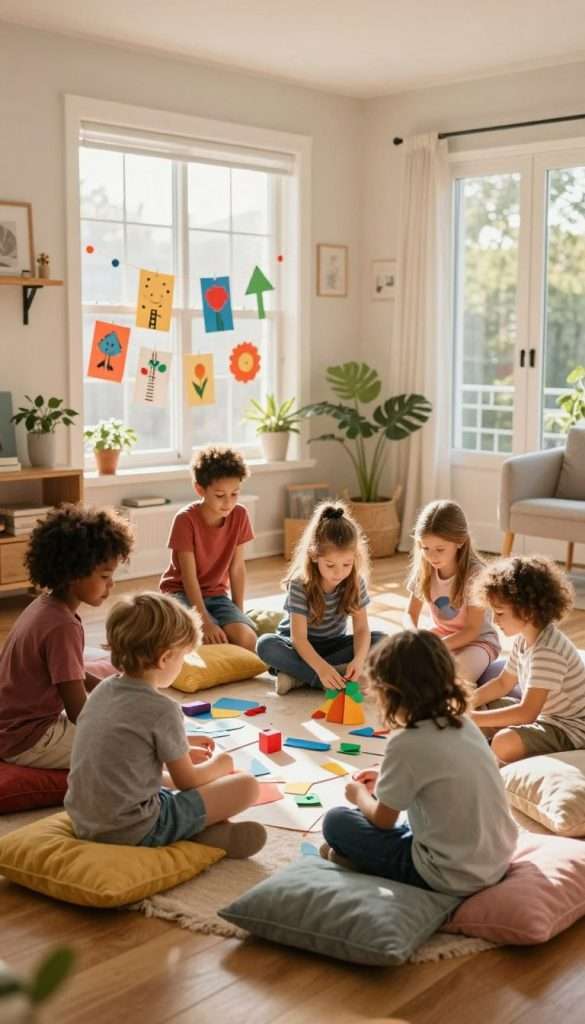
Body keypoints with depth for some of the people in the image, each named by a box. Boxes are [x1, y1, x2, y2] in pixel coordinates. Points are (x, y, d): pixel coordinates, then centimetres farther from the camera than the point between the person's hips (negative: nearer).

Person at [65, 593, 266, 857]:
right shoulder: (162, 710, -17)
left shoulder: (103, 690, 5)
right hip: (134, 831, -7)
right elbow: (187, 781, -4)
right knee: (246, 785, -5)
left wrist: (181, 749, 23)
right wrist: (219, 764, 15)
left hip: (84, 823, 8)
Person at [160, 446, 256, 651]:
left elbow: (237, 567, -1)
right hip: (181, 593, -4)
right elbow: (189, 576, -23)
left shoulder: (239, 516, -9)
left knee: (246, 639, -25)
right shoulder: (186, 519, -21)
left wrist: (238, 613, -3)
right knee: (214, 639, -33)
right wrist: (205, 622, -29)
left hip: (215, 594, 4)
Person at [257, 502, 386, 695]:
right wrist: (322, 668, -47)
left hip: (333, 645, 4)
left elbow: (361, 629, -17)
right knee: (266, 645, -33)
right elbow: (299, 638, -30)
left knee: (380, 641, -22)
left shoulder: (355, 582, -15)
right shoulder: (299, 585, -25)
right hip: (302, 647, -3)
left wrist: (359, 659, -38)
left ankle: (298, 674, -27)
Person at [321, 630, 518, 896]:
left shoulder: (406, 743, -22)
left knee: (336, 821, 2)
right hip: (498, 862, 7)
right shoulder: (462, 723, 0)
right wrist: (386, 780, 25)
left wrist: (360, 795, 13)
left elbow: (384, 820, -6)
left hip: (451, 878, -7)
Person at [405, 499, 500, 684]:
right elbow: (411, 614, 0)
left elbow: (473, 630, -20)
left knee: (458, 674, -36)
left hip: (477, 640, -4)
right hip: (440, 635, 4)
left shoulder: (475, 574, -23)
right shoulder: (424, 569, -8)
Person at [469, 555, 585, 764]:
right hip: (542, 713, 10)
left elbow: (527, 713, -35)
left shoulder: (548, 651, -30)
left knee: (505, 742, -33)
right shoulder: (524, 639, 0)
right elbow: (503, 684, 15)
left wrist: (471, 718, -32)